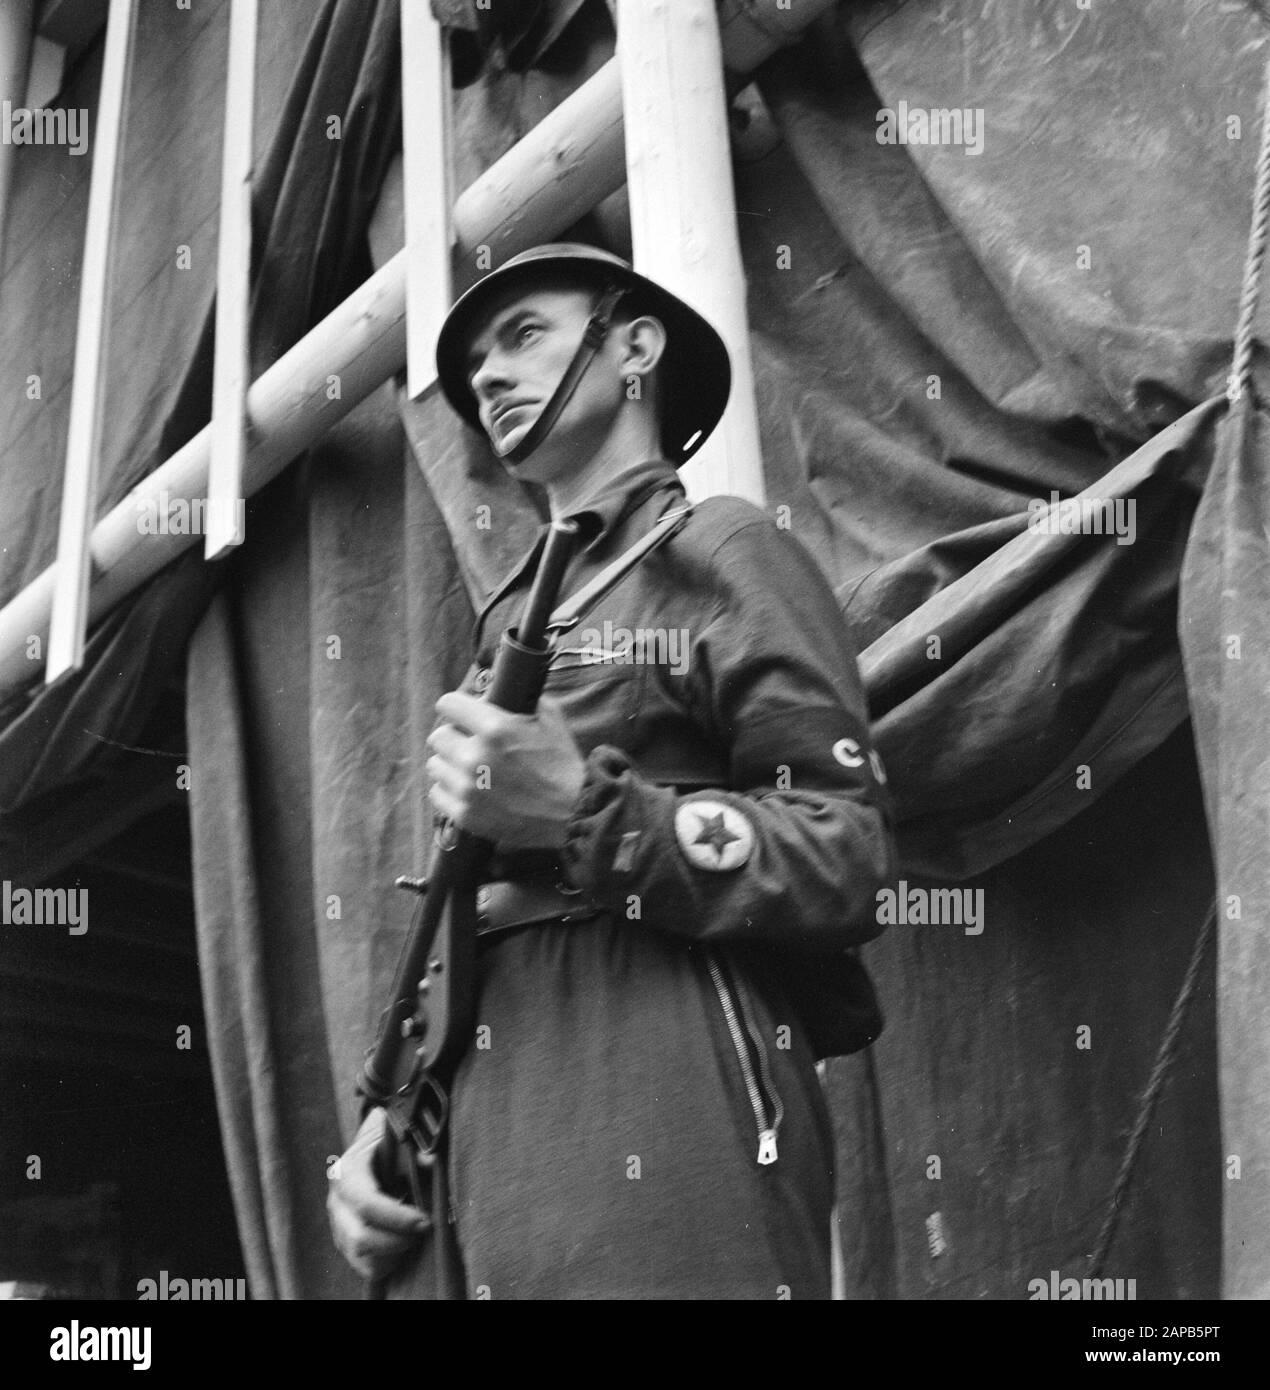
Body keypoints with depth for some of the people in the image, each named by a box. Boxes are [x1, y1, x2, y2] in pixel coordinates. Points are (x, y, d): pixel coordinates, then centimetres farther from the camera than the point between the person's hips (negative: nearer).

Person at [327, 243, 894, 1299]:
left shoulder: (722, 556, 1)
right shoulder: (510, 619, 24)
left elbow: (847, 864, -9)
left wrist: (583, 812, -17)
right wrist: (392, 1116, 11)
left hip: (665, 1107, -7)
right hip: (497, 1137, 7)